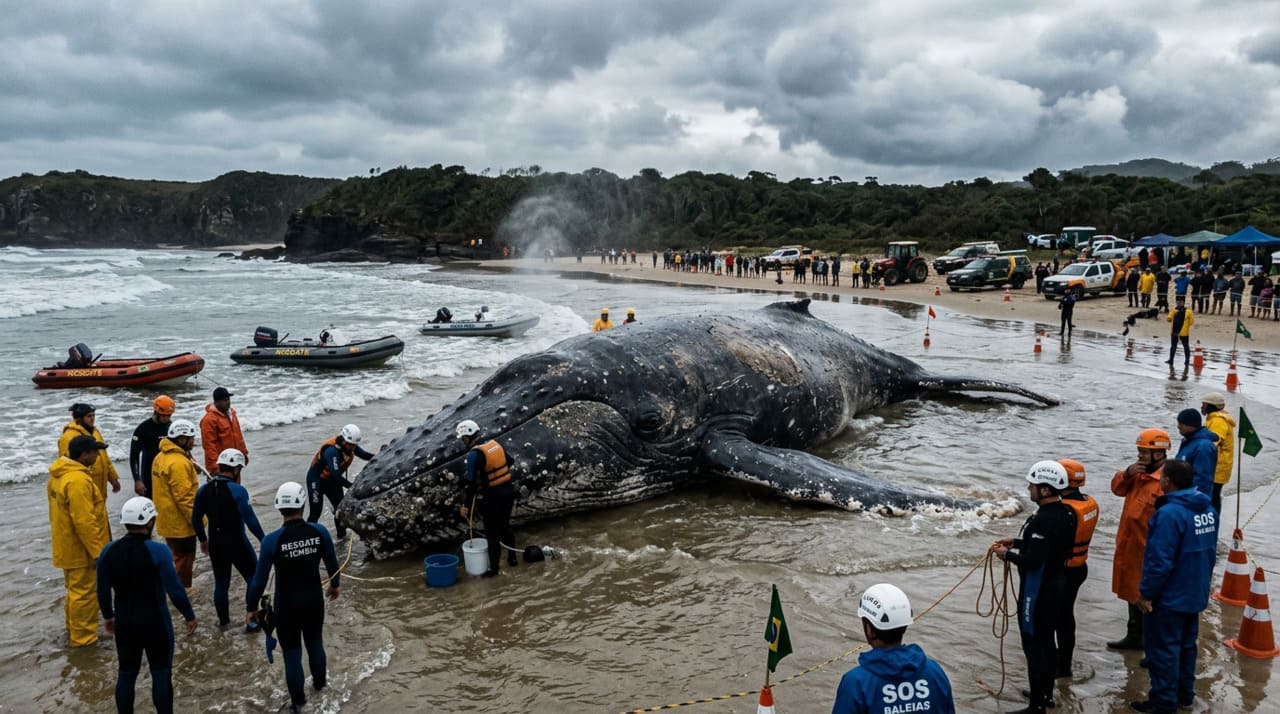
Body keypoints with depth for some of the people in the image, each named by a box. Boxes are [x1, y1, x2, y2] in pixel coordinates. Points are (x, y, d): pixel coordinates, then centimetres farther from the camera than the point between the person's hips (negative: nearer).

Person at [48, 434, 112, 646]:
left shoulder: (59, 474, 6)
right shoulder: (78, 480, -26)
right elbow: (84, 522, -26)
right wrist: (98, 551, -21)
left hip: (67, 546, 10)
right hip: (81, 548, -10)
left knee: (75, 589, 22)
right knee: (84, 592, 2)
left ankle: (74, 629, 35)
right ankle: (82, 637, 12)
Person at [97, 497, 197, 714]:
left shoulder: (109, 551, -5)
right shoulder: (158, 551, -19)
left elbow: (103, 591, 5)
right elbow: (175, 590, -16)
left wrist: (108, 616, 22)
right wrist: (189, 616, -1)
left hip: (124, 622, 4)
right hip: (155, 622, -4)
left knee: (126, 674, 17)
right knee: (161, 674, 9)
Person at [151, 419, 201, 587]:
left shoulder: (162, 456, 7)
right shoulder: (179, 463, -24)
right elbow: (184, 498, -25)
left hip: (168, 519, 10)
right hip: (181, 522, -10)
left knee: (176, 557, 21)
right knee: (183, 559, 4)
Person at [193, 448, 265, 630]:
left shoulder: (203, 490, -1)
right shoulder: (237, 490, -19)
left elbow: (196, 520, 8)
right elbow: (250, 519, -19)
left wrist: (203, 540, 23)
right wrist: (264, 540, -7)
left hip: (215, 543, 5)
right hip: (237, 542, -5)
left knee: (221, 583, 19)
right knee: (254, 579, 10)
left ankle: (223, 620, 31)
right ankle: (253, 621, 10)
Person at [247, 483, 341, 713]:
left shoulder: (272, 540, -22)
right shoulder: (319, 532, -15)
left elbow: (259, 578, -15)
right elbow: (332, 564, 0)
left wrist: (251, 607, 1)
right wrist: (335, 584, 20)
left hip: (286, 604, -2)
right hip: (314, 599, 3)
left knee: (292, 652, 15)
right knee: (315, 643, 26)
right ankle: (319, 681, 49)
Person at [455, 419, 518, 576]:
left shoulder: (474, 454, -19)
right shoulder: (495, 444, 2)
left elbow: (472, 483, -20)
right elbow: (509, 462, 16)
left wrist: (466, 504, -13)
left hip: (492, 496, -7)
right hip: (508, 490, 7)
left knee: (492, 532, 6)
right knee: (505, 525, 23)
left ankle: (493, 568, 14)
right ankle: (512, 558, 35)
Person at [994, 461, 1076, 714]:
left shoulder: (1042, 520, -28)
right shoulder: (1067, 513, 2)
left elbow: (1032, 560, -28)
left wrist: (1007, 554, -11)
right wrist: (1017, 541, 11)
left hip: (1037, 591, -10)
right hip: (1057, 585, 10)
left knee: (1034, 645, 0)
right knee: (1047, 641, 22)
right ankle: (1046, 693, 37)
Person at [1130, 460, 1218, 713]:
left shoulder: (1170, 513, -26)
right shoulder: (1208, 509, 2)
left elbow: (1160, 561, -25)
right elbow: (1209, 551, 12)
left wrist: (1146, 592, -15)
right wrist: (1201, 581, 22)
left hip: (1169, 597, -9)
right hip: (1196, 594, 9)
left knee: (1163, 649, 4)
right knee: (1186, 645, 21)